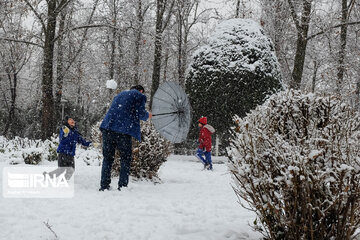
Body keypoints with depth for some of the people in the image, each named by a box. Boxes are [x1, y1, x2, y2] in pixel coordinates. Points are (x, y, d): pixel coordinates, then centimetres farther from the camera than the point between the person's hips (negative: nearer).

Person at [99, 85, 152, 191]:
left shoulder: (120, 94, 30)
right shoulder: (140, 96, 10)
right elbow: (140, 113, -1)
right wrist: (147, 115, 20)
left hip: (107, 127, 5)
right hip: (123, 130, -5)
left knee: (107, 158, 11)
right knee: (125, 159, 7)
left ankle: (104, 186, 8)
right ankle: (122, 186, 2)